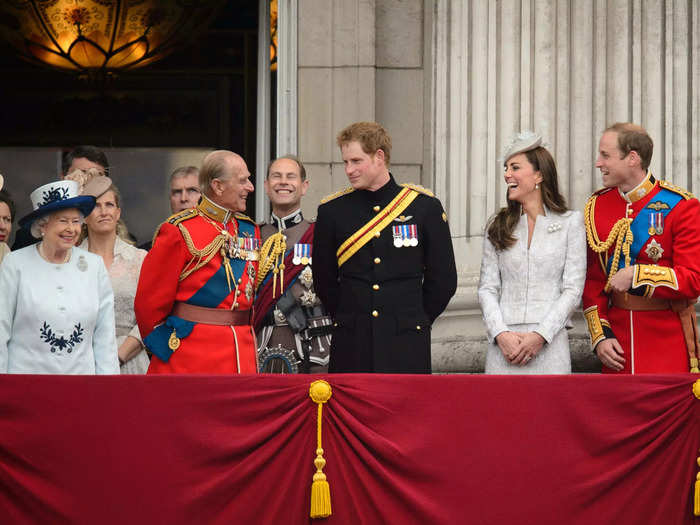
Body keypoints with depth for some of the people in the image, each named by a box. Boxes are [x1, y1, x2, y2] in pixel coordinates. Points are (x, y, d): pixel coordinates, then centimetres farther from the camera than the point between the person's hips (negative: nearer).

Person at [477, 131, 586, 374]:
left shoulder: (570, 222, 4)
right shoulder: (498, 226, 12)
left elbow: (573, 290, -1)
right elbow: (487, 288, 8)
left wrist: (539, 336, -11)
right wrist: (501, 334, -8)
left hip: (549, 343, -2)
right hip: (504, 344, 2)